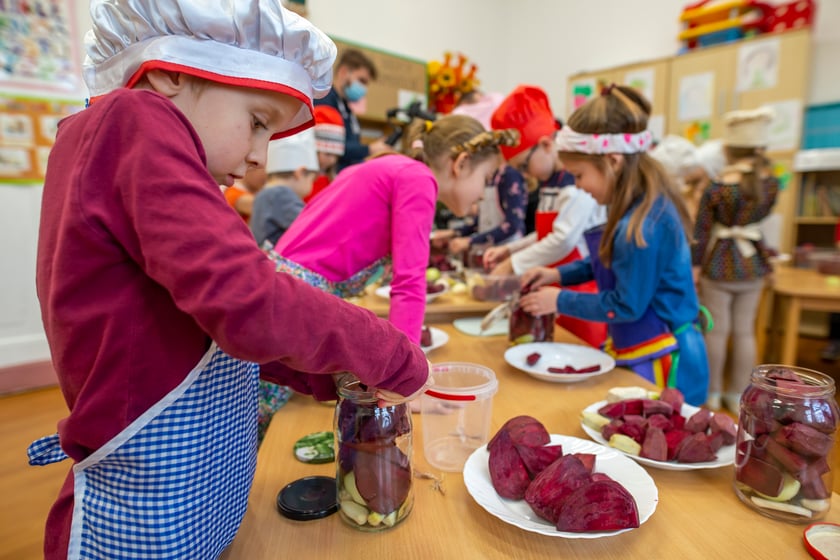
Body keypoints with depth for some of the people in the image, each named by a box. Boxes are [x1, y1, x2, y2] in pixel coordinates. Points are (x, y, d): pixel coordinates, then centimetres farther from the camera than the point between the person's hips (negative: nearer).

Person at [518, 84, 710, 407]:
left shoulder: (640, 226, -27)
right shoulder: (647, 202, 2)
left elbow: (627, 306, -20)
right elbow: (611, 262, 15)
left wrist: (561, 301, -10)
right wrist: (559, 275, 5)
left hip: (661, 364, -9)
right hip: (641, 351, 9)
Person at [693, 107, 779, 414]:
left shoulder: (716, 188, -16)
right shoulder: (771, 183, -4)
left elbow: (700, 234, -14)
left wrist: (693, 269, -5)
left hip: (720, 265, -4)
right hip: (754, 264, 4)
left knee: (716, 331, 8)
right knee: (745, 331, 12)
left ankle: (712, 393, 22)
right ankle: (738, 395, 24)